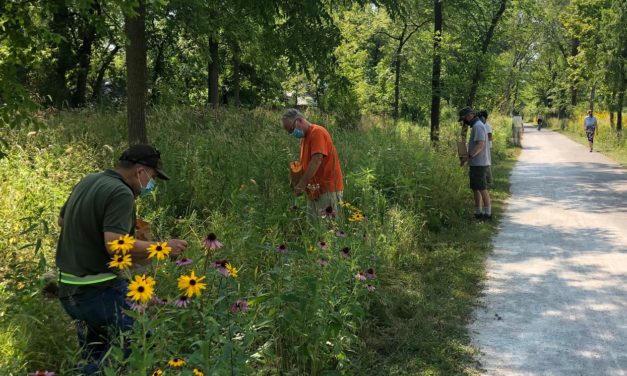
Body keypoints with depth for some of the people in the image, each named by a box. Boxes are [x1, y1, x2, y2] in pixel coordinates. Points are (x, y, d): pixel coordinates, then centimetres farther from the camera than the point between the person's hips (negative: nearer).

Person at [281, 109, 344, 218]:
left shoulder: (317, 132, -11)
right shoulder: (304, 138, 17)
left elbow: (317, 160, -22)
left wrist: (301, 184, -22)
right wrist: (299, 184, 4)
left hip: (328, 189, -9)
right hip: (314, 191, 9)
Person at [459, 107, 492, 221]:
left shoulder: (478, 126, -14)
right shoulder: (477, 126, 18)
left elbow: (481, 145, -24)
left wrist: (468, 156, -29)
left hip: (479, 164, -10)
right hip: (476, 164, 10)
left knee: (482, 188, -7)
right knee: (475, 188, 11)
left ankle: (487, 213, -3)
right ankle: (478, 213, 15)